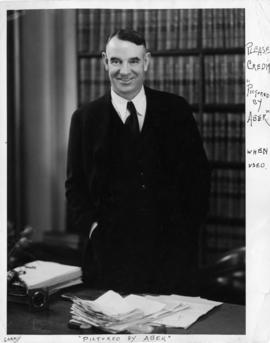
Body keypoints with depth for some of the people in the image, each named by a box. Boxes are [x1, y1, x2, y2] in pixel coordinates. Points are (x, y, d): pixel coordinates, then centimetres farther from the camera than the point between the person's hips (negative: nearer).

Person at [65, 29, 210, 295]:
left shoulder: (176, 110, 5)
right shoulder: (85, 118, 4)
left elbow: (199, 173, 8)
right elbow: (75, 185, 8)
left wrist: (189, 227, -1)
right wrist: (92, 227, -6)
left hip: (174, 251, 1)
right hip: (111, 252, -1)